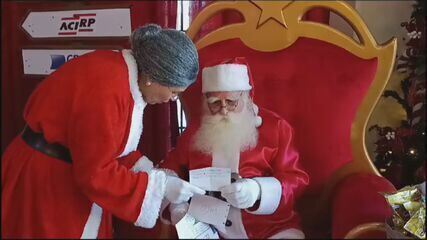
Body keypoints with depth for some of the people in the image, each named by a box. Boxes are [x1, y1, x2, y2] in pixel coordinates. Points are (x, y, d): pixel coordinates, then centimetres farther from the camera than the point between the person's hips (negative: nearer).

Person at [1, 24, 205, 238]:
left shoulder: (123, 73, -1)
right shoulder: (106, 91, -30)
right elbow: (96, 174, -25)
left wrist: (147, 169, 1)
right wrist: (158, 186, -20)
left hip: (76, 173, 9)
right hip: (44, 184, -9)